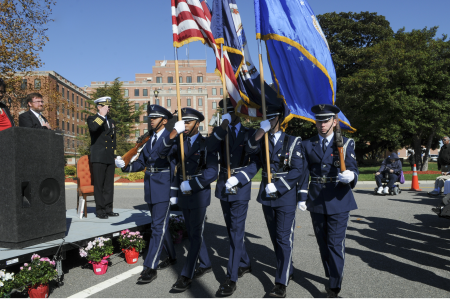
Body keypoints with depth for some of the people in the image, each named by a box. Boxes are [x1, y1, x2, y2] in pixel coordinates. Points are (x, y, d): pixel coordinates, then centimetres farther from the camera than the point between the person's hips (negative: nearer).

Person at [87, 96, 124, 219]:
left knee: (109, 185, 9)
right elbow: (93, 128, -26)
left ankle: (108, 209, 16)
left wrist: (115, 156, 21)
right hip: (98, 158, -6)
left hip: (110, 158, 6)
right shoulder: (92, 119, 0)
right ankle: (100, 210, 6)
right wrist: (102, 116, -20)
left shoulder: (111, 121, 19)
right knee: (99, 185, -2)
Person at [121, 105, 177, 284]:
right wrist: (126, 167, -9)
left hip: (164, 187, -8)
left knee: (158, 226, -6)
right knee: (160, 224, 17)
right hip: (150, 187, 8)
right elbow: (141, 162, 11)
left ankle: (150, 268, -1)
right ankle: (171, 257, 33)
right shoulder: (148, 138, 14)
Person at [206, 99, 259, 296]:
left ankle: (231, 278, 0)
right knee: (232, 229, 15)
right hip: (223, 186, 5)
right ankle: (245, 264, 34)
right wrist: (223, 126, -20)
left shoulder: (249, 133, 0)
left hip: (240, 187, -5)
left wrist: (238, 178, -22)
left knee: (236, 231, -6)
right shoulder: (219, 132, 9)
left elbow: (255, 163, -8)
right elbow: (210, 147, -13)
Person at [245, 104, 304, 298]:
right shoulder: (263, 140, 9)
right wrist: (261, 130, -24)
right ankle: (288, 271, 31)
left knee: (284, 239, -5)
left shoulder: (292, 141, -2)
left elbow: (298, 170, -10)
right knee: (275, 237, 14)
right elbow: (250, 150, -14)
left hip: (285, 196, -5)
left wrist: (277, 186, -16)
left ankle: (281, 282, -1)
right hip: (267, 196, 5)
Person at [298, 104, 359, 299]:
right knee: (322, 243, 13)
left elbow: (353, 169, -9)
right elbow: (304, 173, 8)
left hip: (338, 201, -3)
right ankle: (332, 277, 32)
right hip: (316, 202, 3)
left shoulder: (346, 143, -1)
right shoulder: (307, 145, 6)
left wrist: (351, 176, -32)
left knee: (336, 244, -4)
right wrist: (302, 197, 3)